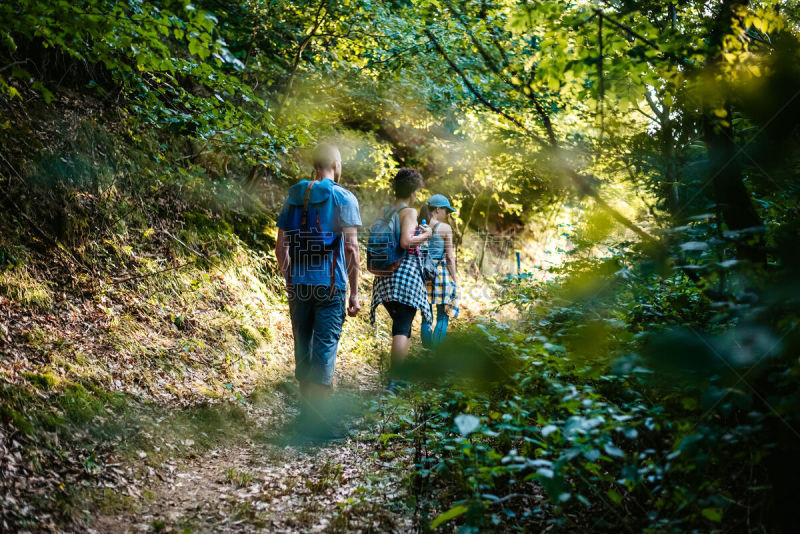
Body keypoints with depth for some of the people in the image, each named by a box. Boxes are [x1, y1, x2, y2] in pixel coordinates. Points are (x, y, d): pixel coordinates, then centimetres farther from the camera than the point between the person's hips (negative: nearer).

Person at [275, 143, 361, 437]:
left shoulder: (294, 196, 9)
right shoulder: (344, 198, -5)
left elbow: (280, 246, 10)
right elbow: (351, 247, -11)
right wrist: (354, 292, -7)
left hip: (298, 284, 5)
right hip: (329, 284, -5)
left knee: (303, 343, 14)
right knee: (326, 344, -2)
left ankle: (306, 407, 23)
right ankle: (316, 412, -7)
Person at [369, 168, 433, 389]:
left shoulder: (384, 212, 11)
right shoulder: (409, 212, -9)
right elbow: (406, 241, -23)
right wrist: (424, 235, -4)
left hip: (385, 274, 7)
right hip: (406, 271, -7)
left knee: (401, 325, 19)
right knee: (403, 327, -6)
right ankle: (394, 378, -13)